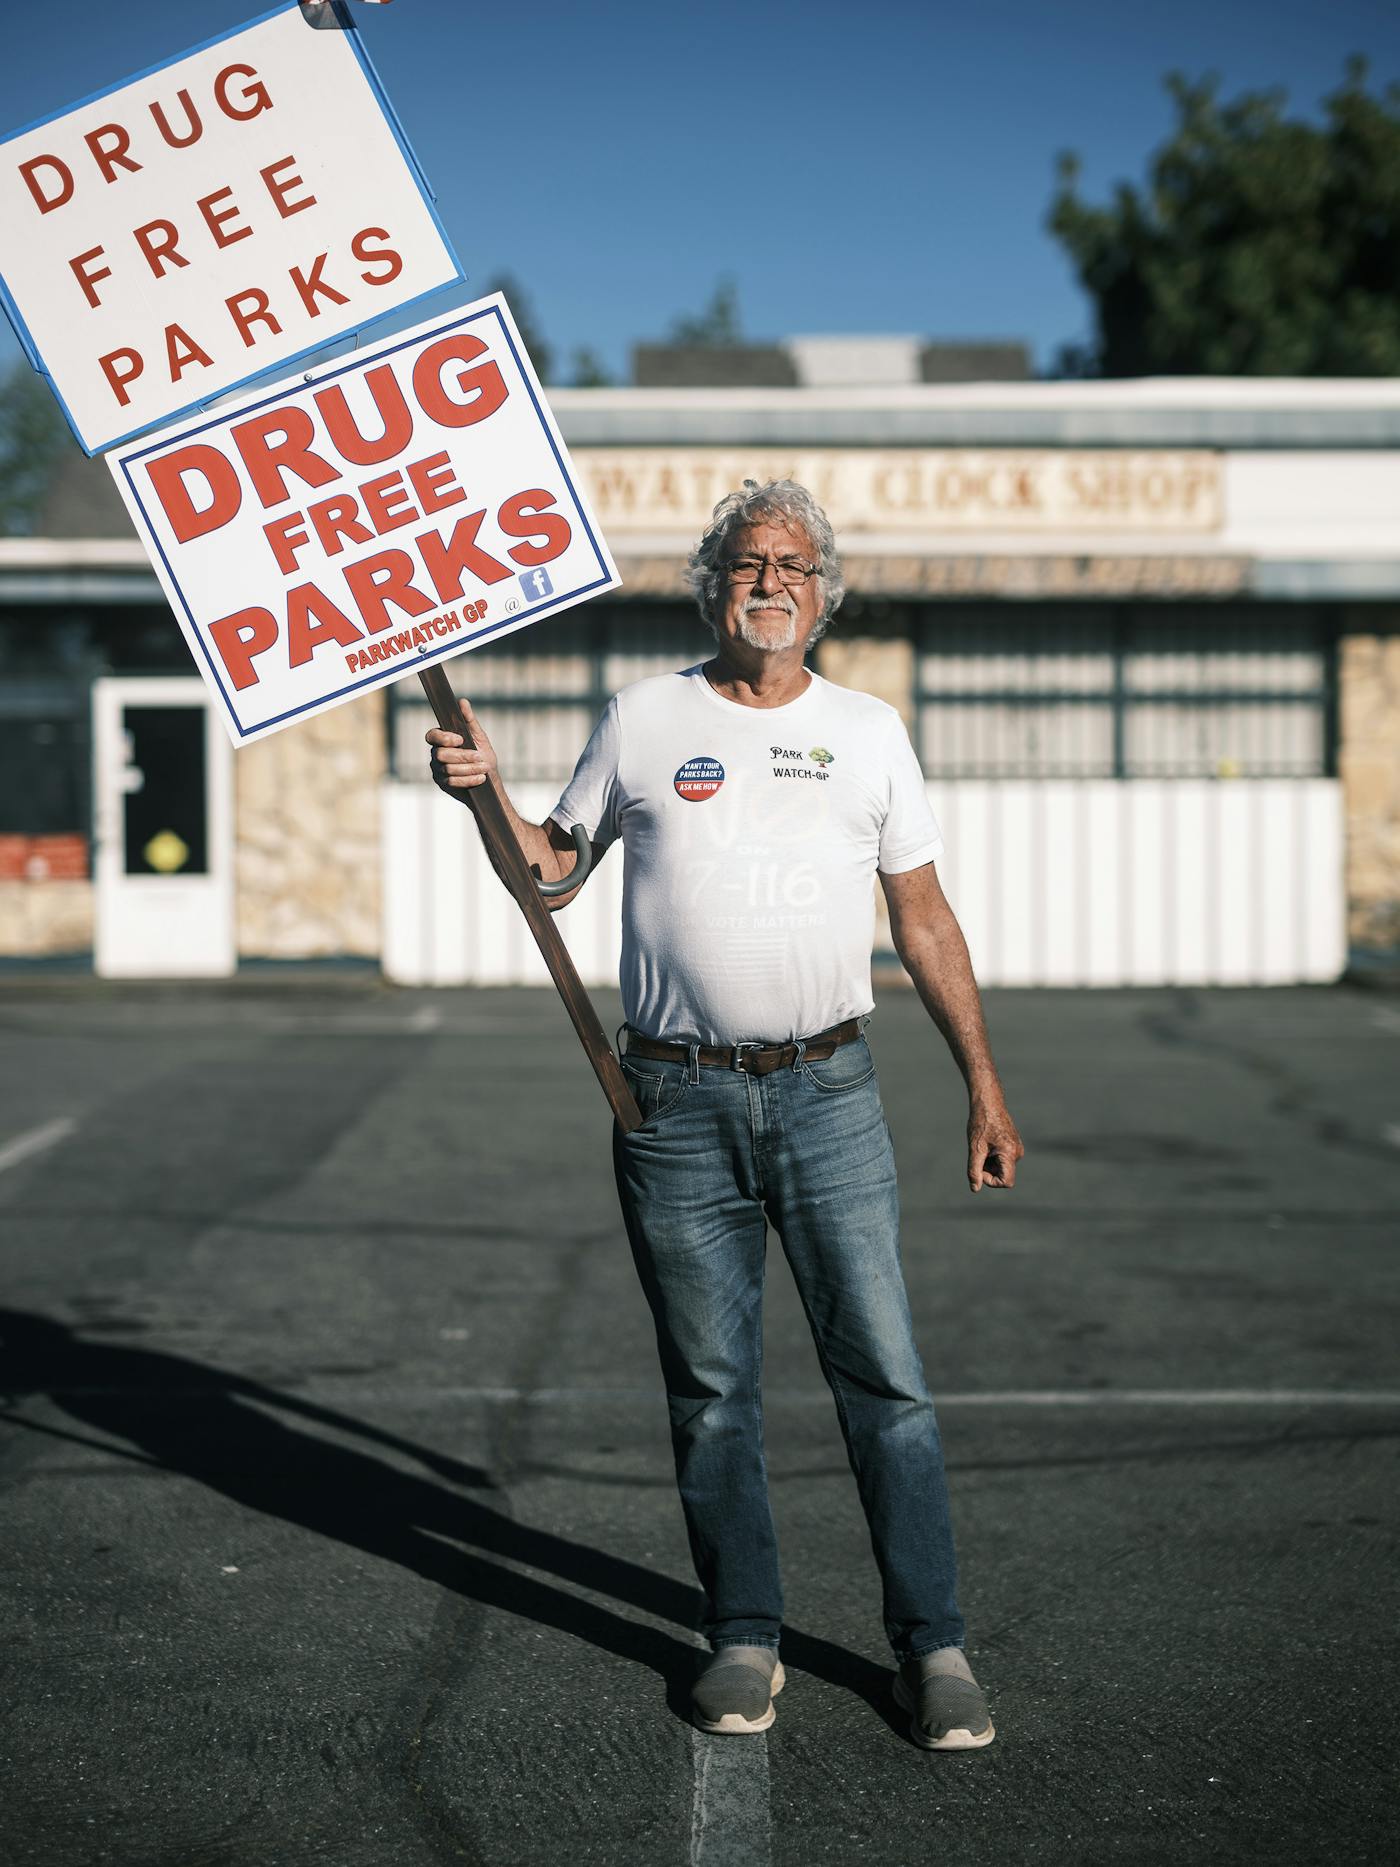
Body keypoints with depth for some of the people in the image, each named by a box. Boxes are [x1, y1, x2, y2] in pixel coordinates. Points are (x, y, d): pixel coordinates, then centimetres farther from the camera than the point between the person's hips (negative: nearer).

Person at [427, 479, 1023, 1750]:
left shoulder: (869, 731, 9)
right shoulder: (646, 718, 7)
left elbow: (924, 920, 12)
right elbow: (556, 870, 14)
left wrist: (984, 1084, 9)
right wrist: (485, 793, -5)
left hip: (829, 1091, 0)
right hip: (677, 1100, 0)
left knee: (885, 1372, -3)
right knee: (712, 1385, 6)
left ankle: (934, 1646, 6)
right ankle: (745, 1639, 18)